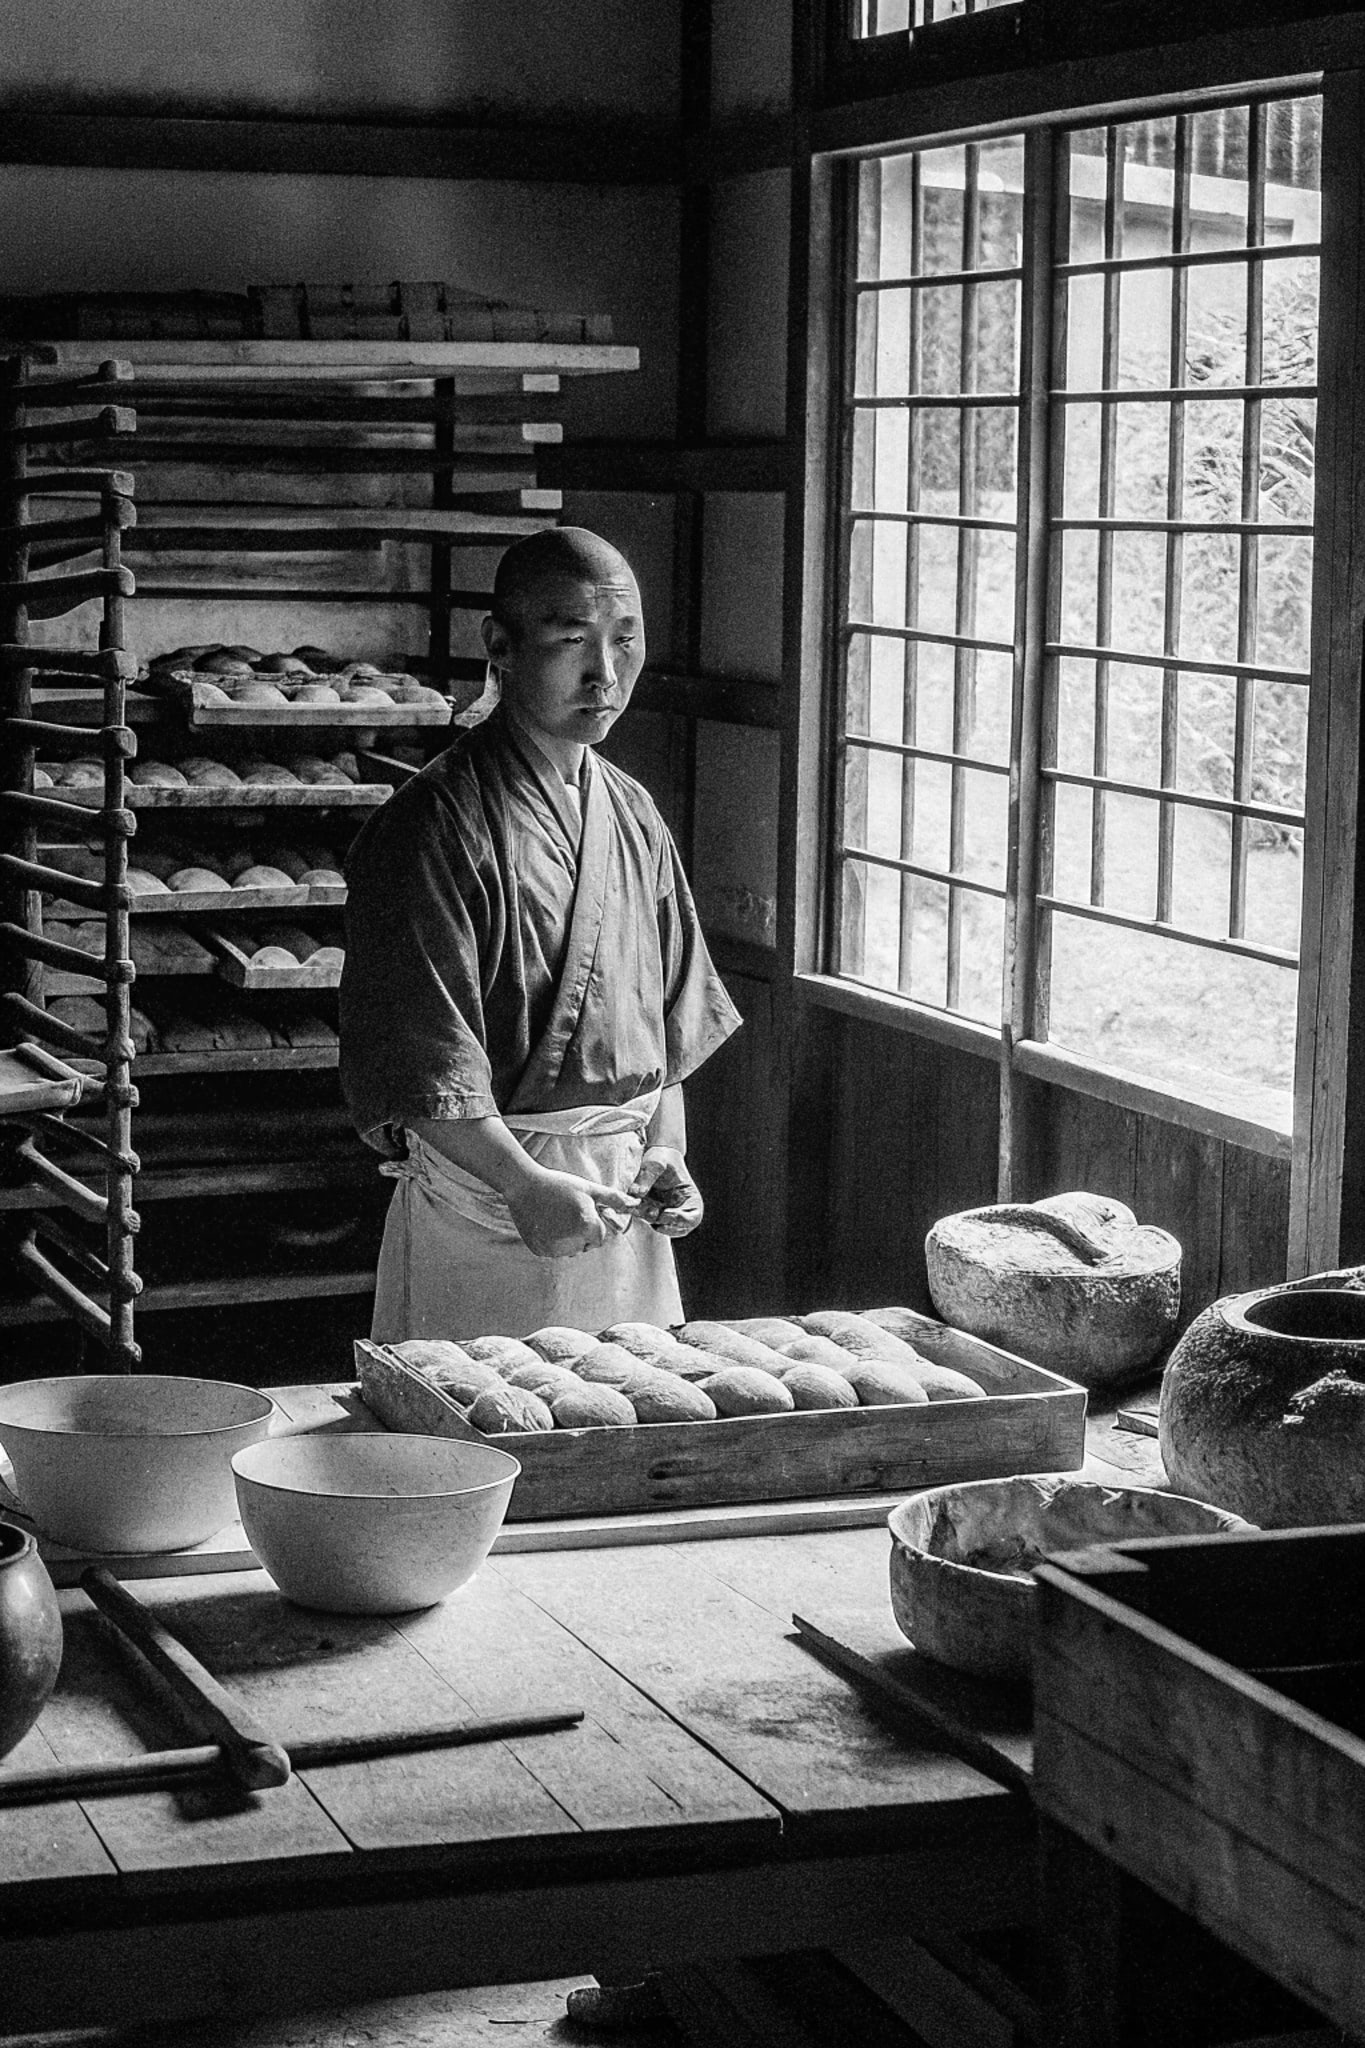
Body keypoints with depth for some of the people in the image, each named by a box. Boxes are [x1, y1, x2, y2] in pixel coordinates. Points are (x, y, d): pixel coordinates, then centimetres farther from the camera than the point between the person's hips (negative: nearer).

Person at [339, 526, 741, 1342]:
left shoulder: (632, 814, 10)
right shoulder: (438, 823, -14)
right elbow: (416, 1061, -18)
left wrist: (667, 1153, 4)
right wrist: (524, 1185, -23)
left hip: (623, 1208, 7)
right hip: (484, 1197, -6)